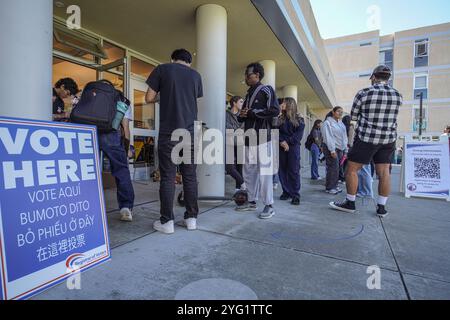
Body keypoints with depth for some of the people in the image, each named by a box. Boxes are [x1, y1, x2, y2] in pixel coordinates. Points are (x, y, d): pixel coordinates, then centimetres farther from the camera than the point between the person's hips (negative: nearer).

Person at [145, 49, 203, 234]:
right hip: (190, 132, 3)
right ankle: (191, 218, 14)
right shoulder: (196, 75, 14)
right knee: (190, 176, 8)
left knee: (168, 177, 1)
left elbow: (149, 98, 4)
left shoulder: (162, 69, 6)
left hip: (169, 132, -3)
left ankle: (167, 221, 5)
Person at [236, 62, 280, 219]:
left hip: (262, 138, -8)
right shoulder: (249, 94, 23)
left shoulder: (266, 90, 0)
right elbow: (243, 116, 28)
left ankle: (269, 206, 2)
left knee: (264, 171, -7)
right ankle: (252, 201, 20)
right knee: (249, 172, 9)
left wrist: (251, 112, -11)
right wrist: (242, 115, 3)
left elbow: (275, 111, -13)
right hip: (249, 138, 8)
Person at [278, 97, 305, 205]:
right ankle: (286, 192, 12)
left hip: (293, 147, -4)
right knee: (283, 170, 3)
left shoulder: (299, 119, 6)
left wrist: (288, 142, -15)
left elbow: (299, 135, -4)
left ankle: (295, 195, -2)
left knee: (294, 171, -6)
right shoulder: (280, 119, 15)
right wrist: (282, 141, -14)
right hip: (281, 147, 4)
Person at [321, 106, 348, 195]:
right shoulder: (327, 123, -6)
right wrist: (332, 150, -19)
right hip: (331, 148, -7)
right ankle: (329, 187, -2)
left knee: (337, 168, 5)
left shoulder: (341, 124, 16)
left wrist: (345, 150, 12)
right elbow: (328, 137, -14)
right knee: (333, 168, -11)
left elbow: (344, 137, 17)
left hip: (340, 149, 7)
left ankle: (334, 185, 16)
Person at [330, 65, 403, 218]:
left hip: (366, 138, -5)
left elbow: (353, 116, 1)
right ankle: (382, 207, 14)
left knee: (352, 169, 4)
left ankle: (350, 203, 10)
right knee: (384, 172, 8)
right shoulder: (398, 95, 6)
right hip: (388, 139, 5)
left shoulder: (363, 93, -7)